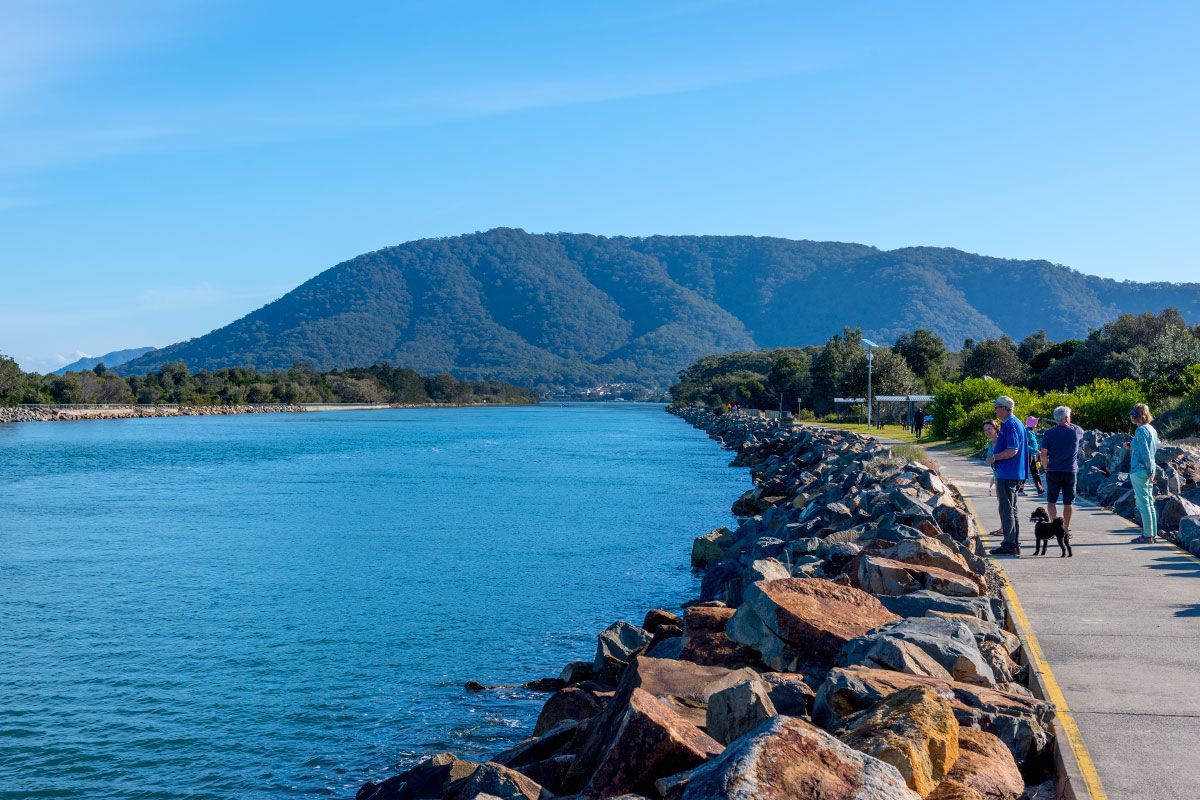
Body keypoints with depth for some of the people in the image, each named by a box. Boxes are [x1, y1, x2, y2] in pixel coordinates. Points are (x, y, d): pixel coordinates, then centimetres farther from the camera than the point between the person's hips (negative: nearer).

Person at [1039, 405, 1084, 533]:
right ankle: (1066, 528, 14)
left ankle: (1054, 521, -15)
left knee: (1051, 501, 6)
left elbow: (1043, 454, -6)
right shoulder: (1076, 431, -1)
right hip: (1070, 471, 1)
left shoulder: (1048, 433, -4)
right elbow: (1082, 431, 25)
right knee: (1068, 502, 9)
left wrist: (1045, 467, 7)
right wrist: (1070, 424, 30)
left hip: (1053, 471, -1)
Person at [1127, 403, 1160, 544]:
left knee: (1143, 503, -5)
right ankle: (1153, 534, 17)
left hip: (1140, 470, -10)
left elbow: (1145, 453, -18)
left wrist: (1149, 471, -16)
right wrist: (1132, 447, 17)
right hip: (1149, 470, 10)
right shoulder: (1151, 429, 12)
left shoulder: (1141, 431, -15)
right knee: (1149, 503, 13)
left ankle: (1147, 535, -4)